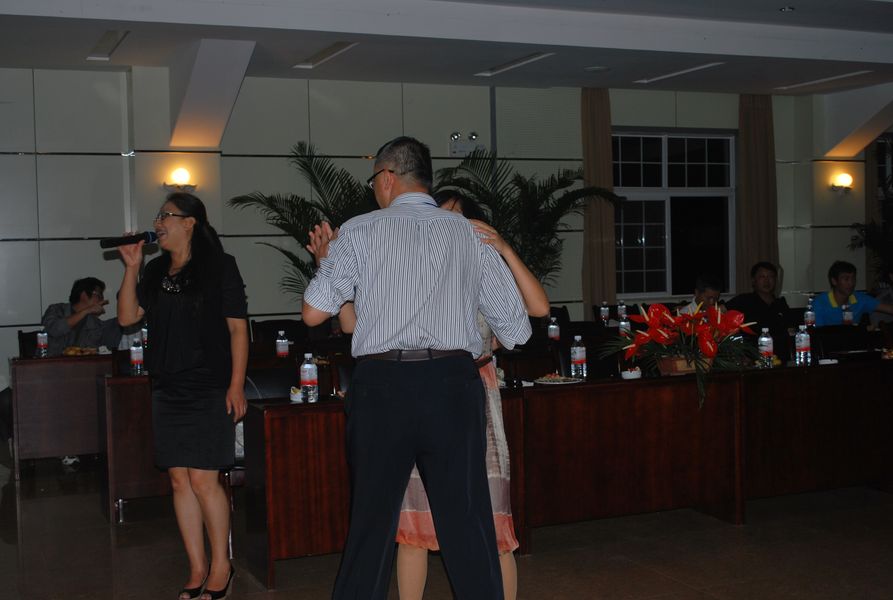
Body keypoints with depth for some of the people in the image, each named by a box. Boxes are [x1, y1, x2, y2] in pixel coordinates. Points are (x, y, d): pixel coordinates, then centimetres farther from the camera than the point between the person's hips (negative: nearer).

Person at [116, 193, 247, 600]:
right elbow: (127, 317, 7)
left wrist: (236, 385, -12)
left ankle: (221, 567, 9)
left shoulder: (220, 267, -3)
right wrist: (131, 267, -1)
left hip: (208, 390, -6)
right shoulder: (156, 271, 13)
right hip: (166, 390, 6)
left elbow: (237, 328, -6)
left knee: (203, 479, -7)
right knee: (179, 480, 6)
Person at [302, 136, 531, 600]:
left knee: (370, 523, 8)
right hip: (454, 383, 1)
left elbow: (313, 312, 2)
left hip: (381, 387, -1)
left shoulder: (360, 231, 3)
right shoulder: (470, 234, 9)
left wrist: (325, 259, 20)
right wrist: (480, 349, 30)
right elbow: (516, 328, 9)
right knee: (468, 525, 6)